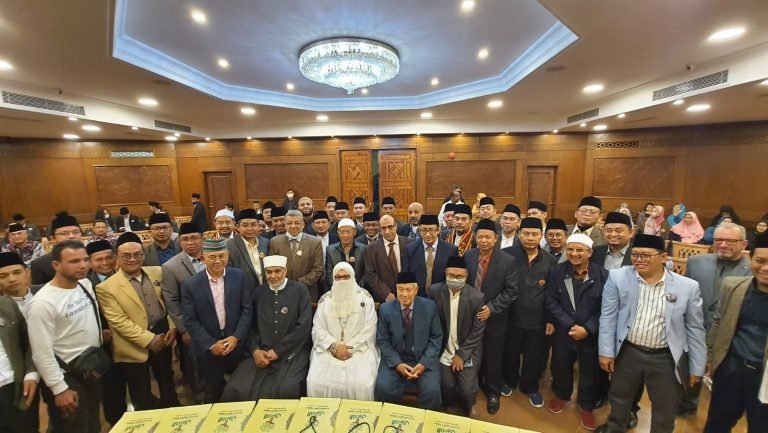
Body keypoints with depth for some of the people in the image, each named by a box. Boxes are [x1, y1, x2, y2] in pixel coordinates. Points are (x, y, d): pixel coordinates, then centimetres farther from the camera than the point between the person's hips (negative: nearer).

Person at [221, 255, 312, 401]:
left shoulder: (300, 290, -2)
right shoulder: (258, 292, 11)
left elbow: (303, 327, -8)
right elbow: (251, 325, 10)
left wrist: (277, 351, -11)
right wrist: (255, 350, -7)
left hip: (292, 352, -3)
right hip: (261, 352, 4)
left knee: (286, 389, -26)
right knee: (234, 389, -15)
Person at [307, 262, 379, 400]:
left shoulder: (365, 297, 0)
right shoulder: (325, 299, 6)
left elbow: (369, 330, -3)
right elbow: (318, 329, 2)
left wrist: (351, 348, -12)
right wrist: (335, 346, -13)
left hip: (359, 348, -1)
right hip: (329, 349, 2)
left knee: (361, 383, -25)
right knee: (316, 382, -21)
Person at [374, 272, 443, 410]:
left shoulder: (429, 306, -7)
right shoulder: (385, 309, -7)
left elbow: (436, 337, -1)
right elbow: (382, 340, 0)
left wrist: (424, 363, -12)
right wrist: (397, 364, -12)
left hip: (424, 358, 0)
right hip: (395, 359, 1)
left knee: (432, 391, -23)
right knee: (383, 388, -21)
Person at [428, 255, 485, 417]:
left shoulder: (477, 297, -16)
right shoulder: (434, 291, -12)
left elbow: (478, 330, -9)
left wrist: (462, 355, -9)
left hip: (467, 351, -1)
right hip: (444, 350, 1)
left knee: (467, 390, -6)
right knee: (447, 386, -8)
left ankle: (467, 413, 30)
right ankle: (449, 410, 27)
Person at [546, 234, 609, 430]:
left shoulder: (603, 275, -12)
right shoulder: (556, 272, -7)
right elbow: (551, 302, -8)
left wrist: (587, 329, -18)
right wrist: (570, 325, -17)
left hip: (592, 335, -1)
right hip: (563, 332, 1)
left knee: (590, 372, 17)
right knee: (560, 366, 20)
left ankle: (586, 406, 43)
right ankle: (561, 395, 48)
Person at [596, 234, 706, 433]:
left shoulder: (688, 286, -8)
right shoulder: (618, 277, -10)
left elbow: (695, 329, 1)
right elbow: (608, 317, -6)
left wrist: (696, 368, 4)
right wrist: (606, 351, -7)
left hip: (666, 358, 0)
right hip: (627, 353, 1)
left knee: (665, 411, 18)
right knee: (619, 398, 22)